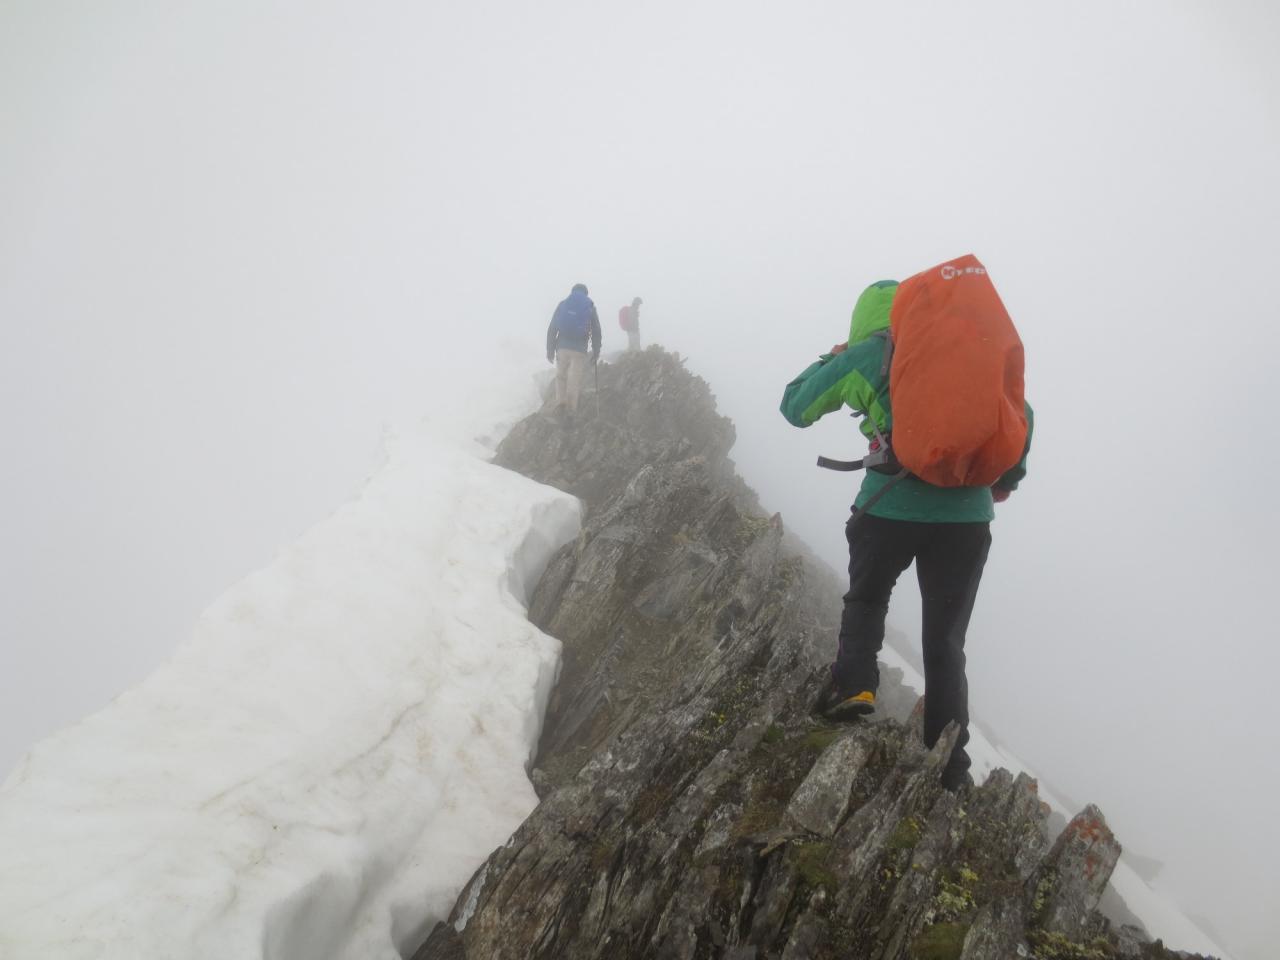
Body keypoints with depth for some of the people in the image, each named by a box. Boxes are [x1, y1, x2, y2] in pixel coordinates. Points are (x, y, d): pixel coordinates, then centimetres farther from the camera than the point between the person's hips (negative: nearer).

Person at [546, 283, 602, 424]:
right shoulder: (590, 307, 8)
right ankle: (569, 412, 1)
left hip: (562, 347, 1)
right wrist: (596, 352, 13)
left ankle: (560, 404, 2)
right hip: (580, 350, -1)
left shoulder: (562, 304, 9)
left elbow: (552, 329, 5)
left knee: (561, 376, 17)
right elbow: (596, 331, 6)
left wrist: (550, 350, 8)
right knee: (574, 381, 2)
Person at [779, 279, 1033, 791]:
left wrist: (830, 360, 30)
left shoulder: (862, 355, 6)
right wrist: (1009, 475, 28)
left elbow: (795, 407, 16)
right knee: (945, 640, 10)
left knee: (865, 600, 25)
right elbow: (1020, 414, 16)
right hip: (968, 513, 3)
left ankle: (854, 684, 2)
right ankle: (951, 770, 9)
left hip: (893, 508, -2)